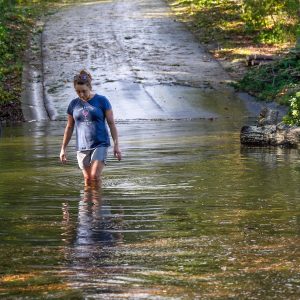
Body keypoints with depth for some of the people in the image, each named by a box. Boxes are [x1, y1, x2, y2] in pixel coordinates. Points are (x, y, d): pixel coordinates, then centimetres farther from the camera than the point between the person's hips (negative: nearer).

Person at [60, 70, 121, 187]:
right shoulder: (74, 104, 6)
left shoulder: (102, 101, -3)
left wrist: (116, 145, -5)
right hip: (82, 146, 3)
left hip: (100, 144, -3)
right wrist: (63, 149, 14)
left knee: (95, 175, -15)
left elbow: (111, 123, 0)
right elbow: (69, 127, 14)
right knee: (87, 179, 1)